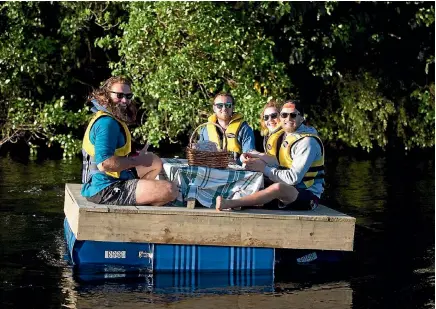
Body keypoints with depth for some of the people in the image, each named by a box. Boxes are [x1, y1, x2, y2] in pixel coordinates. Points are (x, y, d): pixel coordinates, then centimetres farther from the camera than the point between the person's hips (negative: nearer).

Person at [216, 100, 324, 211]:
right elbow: (281, 166, 13)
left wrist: (264, 168, -15)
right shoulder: (286, 135, 13)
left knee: (278, 187, -35)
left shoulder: (308, 142, -15)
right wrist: (262, 163, -6)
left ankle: (229, 203, -40)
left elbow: (293, 178, -21)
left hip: (309, 195, -10)